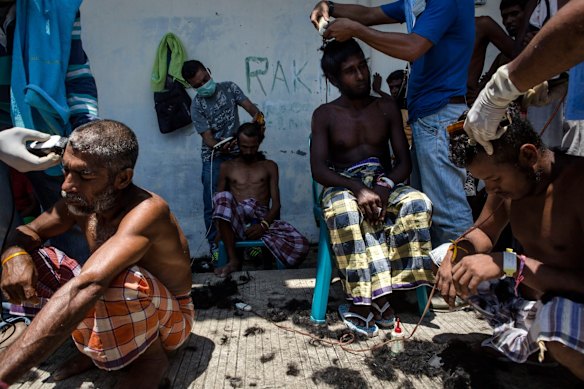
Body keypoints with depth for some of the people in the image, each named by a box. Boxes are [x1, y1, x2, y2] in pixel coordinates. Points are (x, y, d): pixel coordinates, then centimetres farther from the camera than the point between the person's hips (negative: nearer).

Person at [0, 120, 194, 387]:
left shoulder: (147, 210, -33)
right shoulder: (80, 203, -10)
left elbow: (86, 286, -46)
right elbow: (28, 232, 6)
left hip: (169, 317, -6)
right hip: (114, 308, 7)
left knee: (119, 280, -40)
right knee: (31, 259, -3)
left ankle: (151, 357, -10)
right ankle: (100, 346, 5)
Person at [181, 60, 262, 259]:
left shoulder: (229, 87, 0)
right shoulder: (197, 106, -7)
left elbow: (250, 107, -7)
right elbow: (208, 139, -13)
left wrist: (257, 115, -31)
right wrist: (222, 147, -34)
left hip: (237, 153, 2)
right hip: (213, 158, -1)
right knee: (212, 205, -1)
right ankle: (215, 245, 14)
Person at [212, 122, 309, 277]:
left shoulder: (269, 166, 18)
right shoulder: (227, 166, 20)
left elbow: (276, 203, 8)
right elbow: (219, 201, 15)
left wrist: (264, 224, -13)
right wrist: (220, 228, -6)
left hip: (263, 219, -1)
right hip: (236, 220, 2)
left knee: (301, 246, -29)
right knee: (224, 196, -36)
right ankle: (233, 260, -29)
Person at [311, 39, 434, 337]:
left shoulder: (387, 108, 13)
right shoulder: (325, 115, 6)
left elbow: (404, 161, 6)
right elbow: (318, 168, -7)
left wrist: (385, 186, -17)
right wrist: (358, 188, -24)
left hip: (385, 184, 3)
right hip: (344, 187, -2)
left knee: (418, 203, -30)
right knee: (345, 213, -38)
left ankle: (373, 296, -28)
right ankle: (363, 298, -32)